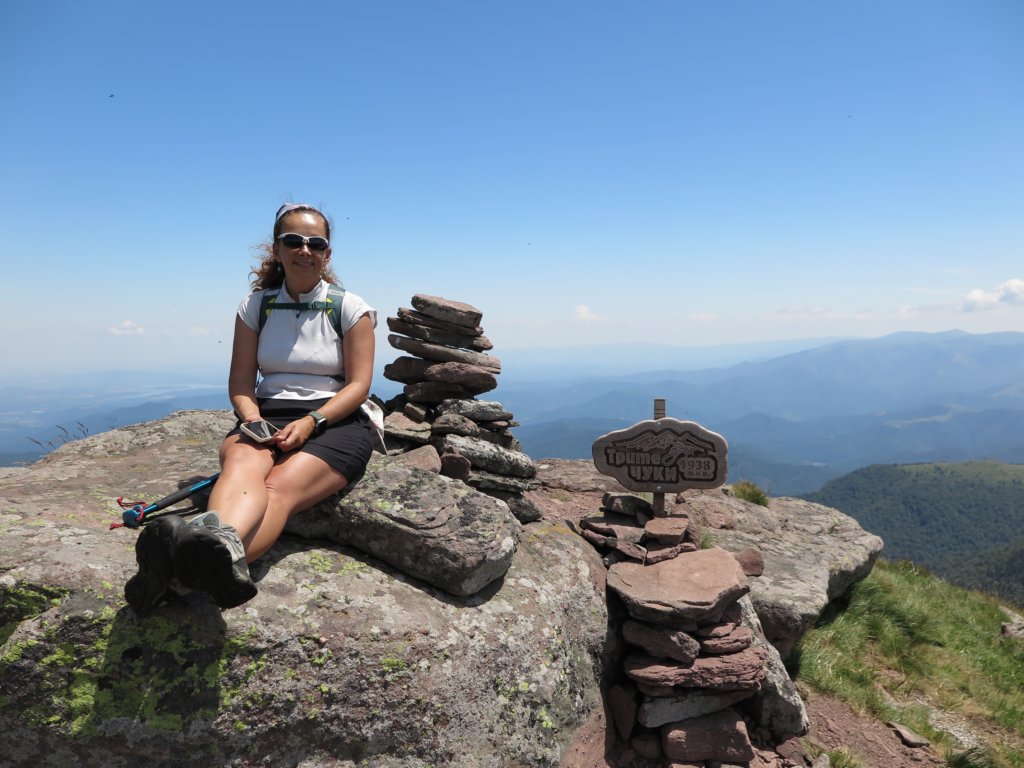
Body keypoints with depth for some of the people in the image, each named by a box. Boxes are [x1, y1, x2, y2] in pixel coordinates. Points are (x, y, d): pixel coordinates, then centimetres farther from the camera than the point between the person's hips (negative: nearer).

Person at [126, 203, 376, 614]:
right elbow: (240, 383, 9)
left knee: (280, 487, -34)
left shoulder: (350, 308, 5)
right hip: (267, 416, 2)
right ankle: (219, 544, -70)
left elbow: (358, 385, -2)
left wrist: (310, 422, -18)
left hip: (335, 422, -2)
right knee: (243, 464, -36)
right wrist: (253, 422, -13)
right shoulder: (256, 305, 13)